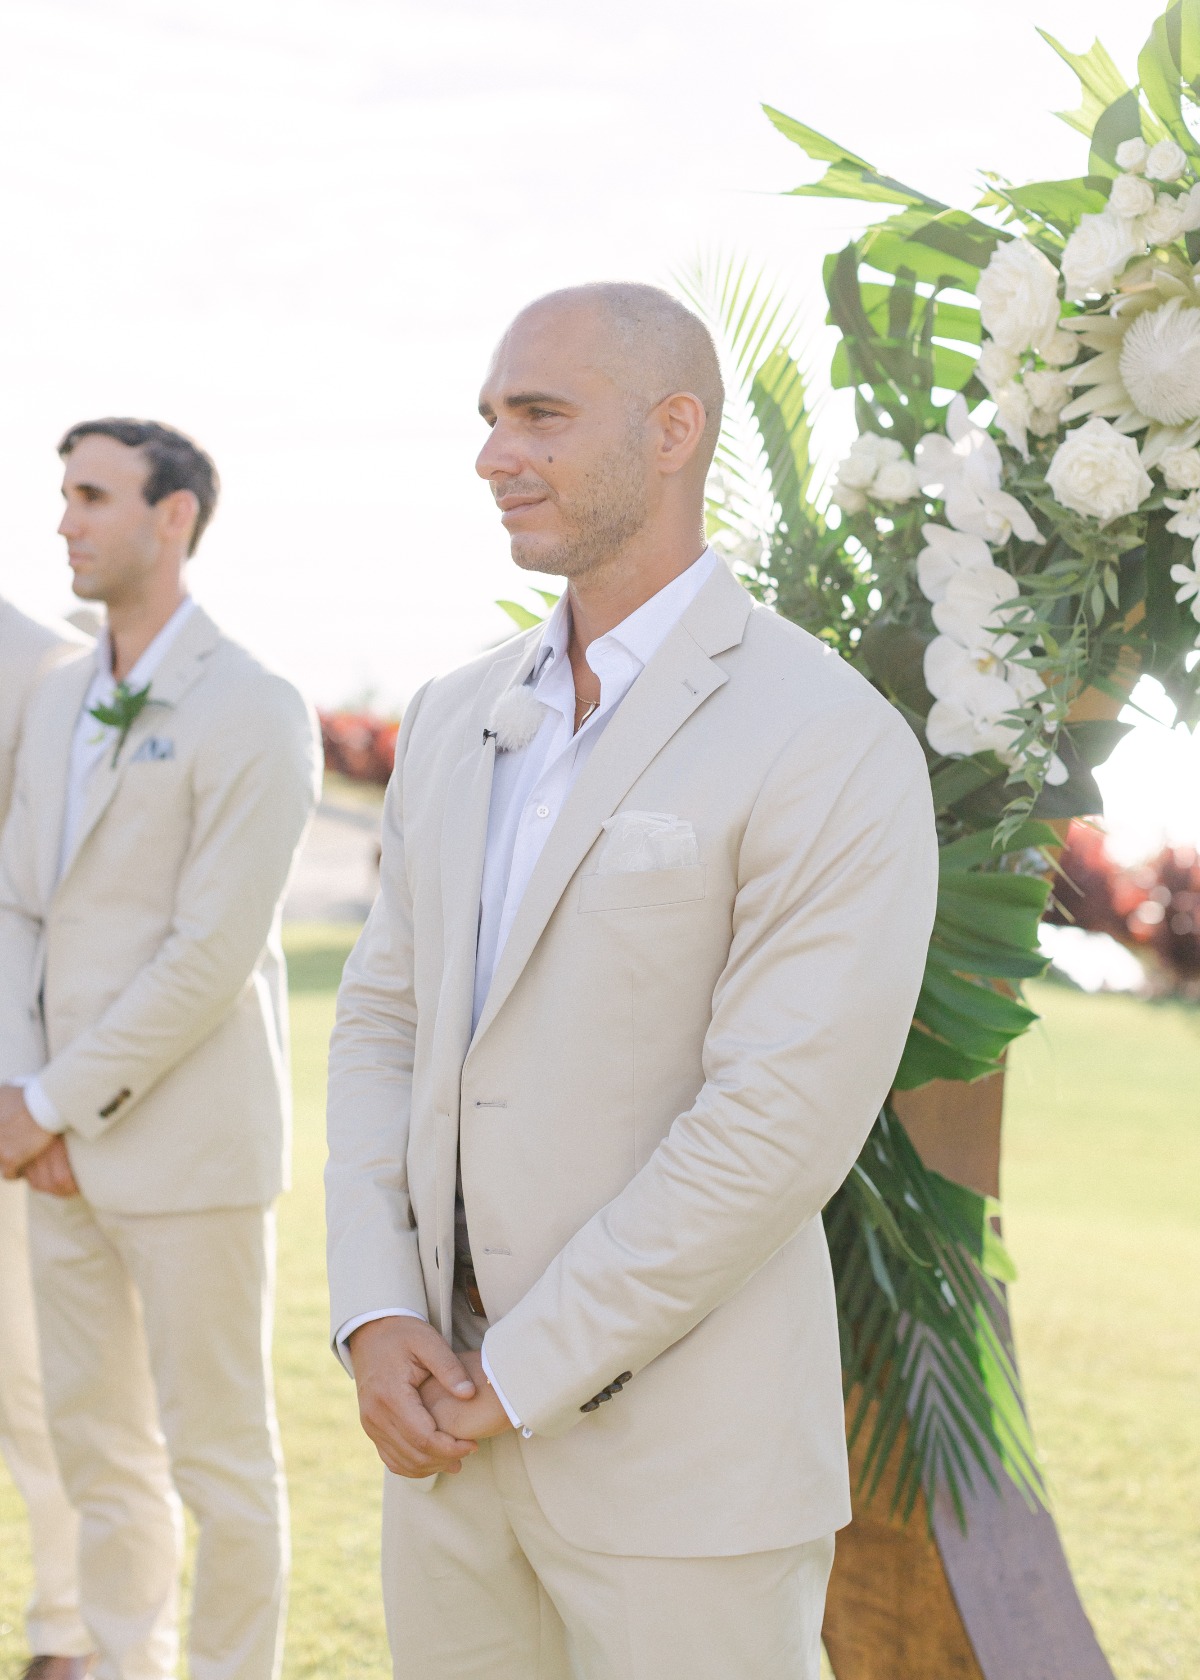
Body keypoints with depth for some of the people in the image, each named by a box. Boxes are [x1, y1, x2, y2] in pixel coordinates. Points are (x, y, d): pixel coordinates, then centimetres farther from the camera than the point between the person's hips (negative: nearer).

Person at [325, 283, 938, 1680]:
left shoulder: (834, 749, -16)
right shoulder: (461, 722, 9)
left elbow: (784, 1125, -21)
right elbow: (386, 1024, 11)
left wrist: (515, 1378, -16)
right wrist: (378, 1324, -5)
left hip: (691, 1452, -7)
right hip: (460, 1425, 7)